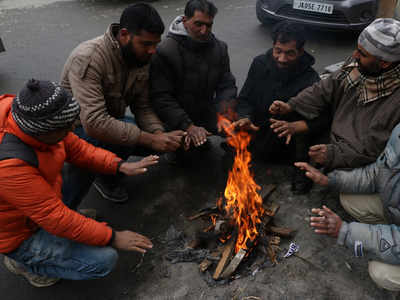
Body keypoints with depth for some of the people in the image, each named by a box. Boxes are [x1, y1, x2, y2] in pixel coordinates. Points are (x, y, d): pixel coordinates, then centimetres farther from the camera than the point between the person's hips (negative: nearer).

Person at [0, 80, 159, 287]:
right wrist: (112, 238, -25)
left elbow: (74, 147, -1)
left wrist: (120, 166, -13)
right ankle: (24, 262, 7)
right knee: (104, 260, -14)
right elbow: (55, 217, -33)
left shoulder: (29, 114, -15)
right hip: (19, 233, -8)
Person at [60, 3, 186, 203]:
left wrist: (159, 133, -24)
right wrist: (149, 139, -37)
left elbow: (143, 106, -4)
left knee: (164, 141, -9)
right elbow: (94, 123, -38)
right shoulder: (87, 59, -30)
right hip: (77, 127, -6)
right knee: (122, 139, -35)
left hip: (111, 122, 7)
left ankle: (107, 175, 11)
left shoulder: (141, 58, -7)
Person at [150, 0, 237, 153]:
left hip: (207, 115, 4)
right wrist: (188, 127, -29)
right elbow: (161, 97, -20)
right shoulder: (164, 51, -16)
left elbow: (227, 86, 0)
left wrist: (224, 116, -20)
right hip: (175, 122, -4)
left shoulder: (220, 48, 2)